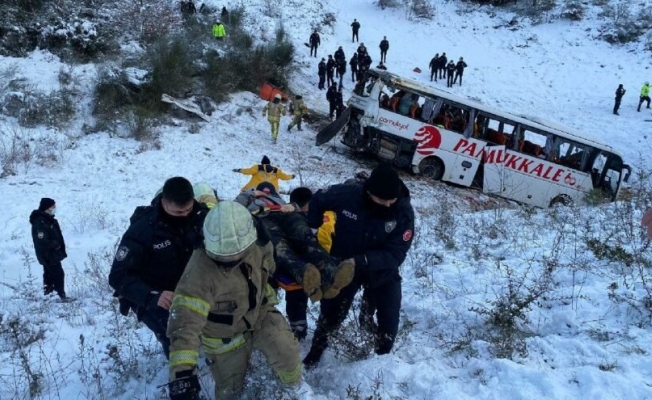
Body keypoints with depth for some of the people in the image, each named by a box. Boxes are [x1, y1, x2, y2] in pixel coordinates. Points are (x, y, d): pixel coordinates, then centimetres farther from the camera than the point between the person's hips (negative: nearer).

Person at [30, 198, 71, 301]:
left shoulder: (48, 219, 6)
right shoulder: (40, 223, -27)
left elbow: (56, 235, 15)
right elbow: (42, 242, -31)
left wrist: (59, 246, 7)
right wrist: (55, 244, -17)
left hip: (52, 254, 10)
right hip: (48, 255, -10)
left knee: (50, 272, 24)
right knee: (58, 274, -5)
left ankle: (48, 289, 40)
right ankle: (62, 295, 1)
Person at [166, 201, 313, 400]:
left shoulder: (257, 244, -24)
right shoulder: (200, 272, -39)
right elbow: (185, 321, -44)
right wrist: (182, 371, -51)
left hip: (260, 313, 3)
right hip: (224, 334, -3)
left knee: (286, 351, -15)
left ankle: (293, 383, 20)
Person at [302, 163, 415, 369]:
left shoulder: (404, 212, -27)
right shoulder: (346, 195, -27)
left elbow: (396, 254, -29)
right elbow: (317, 201, -6)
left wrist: (362, 261, -39)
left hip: (382, 271, 0)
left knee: (389, 321, 6)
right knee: (330, 315, 15)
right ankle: (315, 353, 43)